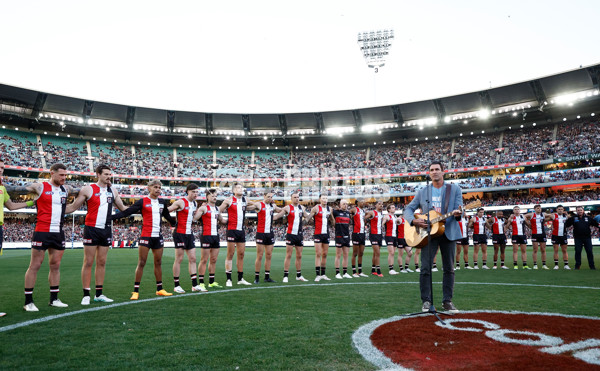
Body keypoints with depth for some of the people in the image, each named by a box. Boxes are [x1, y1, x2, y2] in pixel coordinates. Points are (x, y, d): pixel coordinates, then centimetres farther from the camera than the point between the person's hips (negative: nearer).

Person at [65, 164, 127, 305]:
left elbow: (123, 208, 23)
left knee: (102, 263, 9)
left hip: (106, 230, 5)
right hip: (92, 229, -5)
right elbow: (73, 207, 2)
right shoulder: (88, 189, -2)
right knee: (88, 263, -2)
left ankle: (99, 294, 15)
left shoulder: (113, 191, 13)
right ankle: (86, 295, 5)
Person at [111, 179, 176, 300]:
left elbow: (168, 216, 29)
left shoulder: (162, 202, 12)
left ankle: (159, 289, 20)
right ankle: (135, 291, 3)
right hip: (146, 236, -5)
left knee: (158, 263, 11)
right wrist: (111, 217, -19)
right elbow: (127, 212, -9)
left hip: (158, 236, 5)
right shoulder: (143, 201, -4)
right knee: (141, 263, -4)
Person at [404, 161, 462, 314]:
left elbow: (459, 210, 0)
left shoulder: (454, 189, 7)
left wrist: (458, 214, -24)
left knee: (449, 268, 5)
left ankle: (447, 301, 16)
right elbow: (408, 209, 10)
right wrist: (414, 221, -10)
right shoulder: (422, 192, 10)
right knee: (425, 268, -6)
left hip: (449, 232, 0)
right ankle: (426, 301, 4)